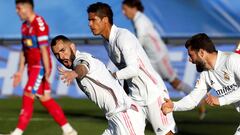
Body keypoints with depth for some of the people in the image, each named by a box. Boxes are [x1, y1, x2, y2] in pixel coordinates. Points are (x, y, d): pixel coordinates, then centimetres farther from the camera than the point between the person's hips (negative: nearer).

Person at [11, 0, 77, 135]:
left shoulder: (39, 23, -15)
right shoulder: (25, 25, 14)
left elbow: (44, 48, -19)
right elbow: (24, 50, 18)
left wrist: (47, 71, -22)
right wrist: (20, 71, 15)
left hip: (41, 67, -9)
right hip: (33, 67, 9)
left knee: (28, 97, -11)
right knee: (45, 99, 8)